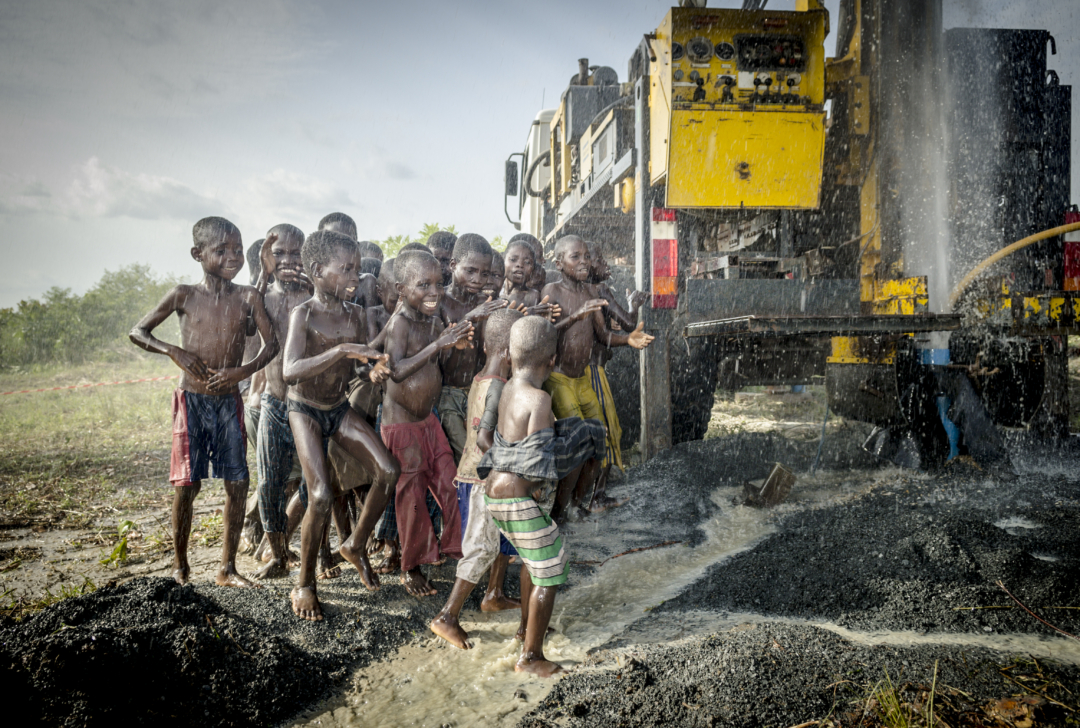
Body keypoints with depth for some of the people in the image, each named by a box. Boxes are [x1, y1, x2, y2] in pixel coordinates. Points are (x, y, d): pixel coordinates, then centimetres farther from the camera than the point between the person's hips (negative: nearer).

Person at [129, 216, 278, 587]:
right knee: (187, 483, -2)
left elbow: (271, 343, -1)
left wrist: (243, 370, -17)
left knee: (237, 483, 1)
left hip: (230, 401, 2)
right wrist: (175, 351, -13)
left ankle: (227, 568, 14)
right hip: (191, 400, -2)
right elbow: (138, 332, 4)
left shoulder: (247, 297, 0)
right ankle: (180, 566, 17)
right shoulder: (184, 295, -2)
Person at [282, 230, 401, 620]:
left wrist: (375, 369, -17)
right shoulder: (303, 313, -18)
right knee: (321, 495, -16)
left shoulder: (355, 314, -2)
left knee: (388, 471, -11)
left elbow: (365, 362, 7)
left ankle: (356, 544, 13)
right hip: (306, 410, -5)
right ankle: (304, 585, 4)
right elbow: (290, 371, -31)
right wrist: (341, 350, -39)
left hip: (341, 408, 5)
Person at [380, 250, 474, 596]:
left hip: (428, 419, 7)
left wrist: (457, 342, -7)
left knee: (449, 483, 12)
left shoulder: (435, 321, 0)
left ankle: (455, 548, 32)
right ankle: (411, 568, 23)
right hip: (400, 424, -7)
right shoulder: (399, 323, -22)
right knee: (411, 495, 4)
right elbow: (397, 370, -34)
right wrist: (438, 345, -37)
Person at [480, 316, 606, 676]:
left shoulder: (508, 389, 5)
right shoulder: (539, 399, -20)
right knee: (548, 573, 4)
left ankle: (527, 625, 47)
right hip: (520, 500, -9)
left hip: (497, 494, 9)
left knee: (532, 557, 29)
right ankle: (530, 656, 13)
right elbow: (537, 457, -23)